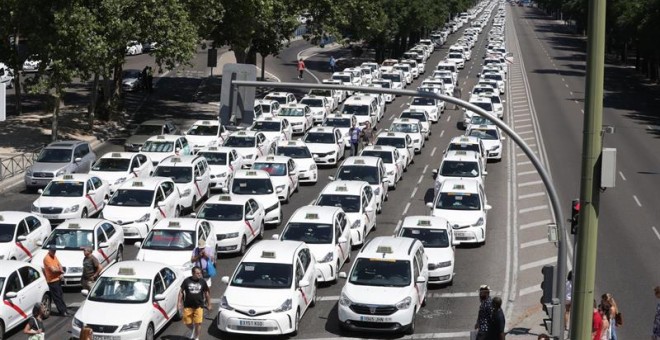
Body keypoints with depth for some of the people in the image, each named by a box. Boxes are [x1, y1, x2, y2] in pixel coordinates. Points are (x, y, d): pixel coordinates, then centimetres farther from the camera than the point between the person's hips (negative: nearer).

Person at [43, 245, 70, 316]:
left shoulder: (54, 256, 11)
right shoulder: (47, 258, -18)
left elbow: (59, 265, 10)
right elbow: (53, 269, -24)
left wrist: (61, 273, -8)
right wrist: (61, 271, -6)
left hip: (58, 279, 9)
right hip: (52, 280, -9)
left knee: (60, 296, 14)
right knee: (57, 297, -4)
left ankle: (64, 310, 21)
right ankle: (63, 311, -1)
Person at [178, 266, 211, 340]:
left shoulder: (202, 282, 2)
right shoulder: (187, 281, -4)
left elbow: (206, 293, 12)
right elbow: (181, 292, 2)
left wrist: (209, 304, 14)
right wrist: (179, 302, -4)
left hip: (198, 306, 0)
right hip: (188, 306, 0)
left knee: (198, 323, -5)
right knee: (187, 323, 5)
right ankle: (193, 330, 37)